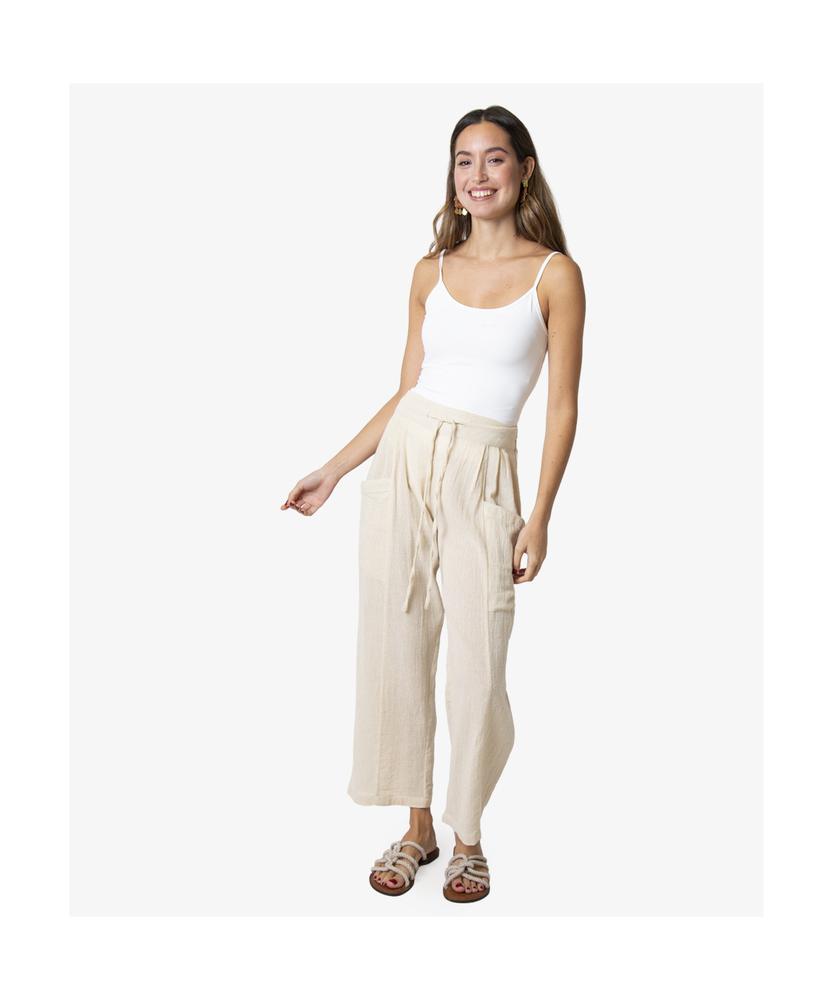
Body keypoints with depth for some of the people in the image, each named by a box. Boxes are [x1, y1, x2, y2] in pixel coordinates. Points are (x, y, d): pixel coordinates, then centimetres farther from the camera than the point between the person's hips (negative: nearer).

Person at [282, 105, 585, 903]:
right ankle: (416, 827, 23)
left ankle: (468, 839, 21)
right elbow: (406, 392, 14)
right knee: (396, 650, 5)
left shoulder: (555, 275, 0)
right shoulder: (432, 272, 11)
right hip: (401, 462, 4)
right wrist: (332, 471, 11)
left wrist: (540, 518, -8)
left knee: (478, 671, -2)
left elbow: (563, 407, -2)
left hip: (482, 480, -3)